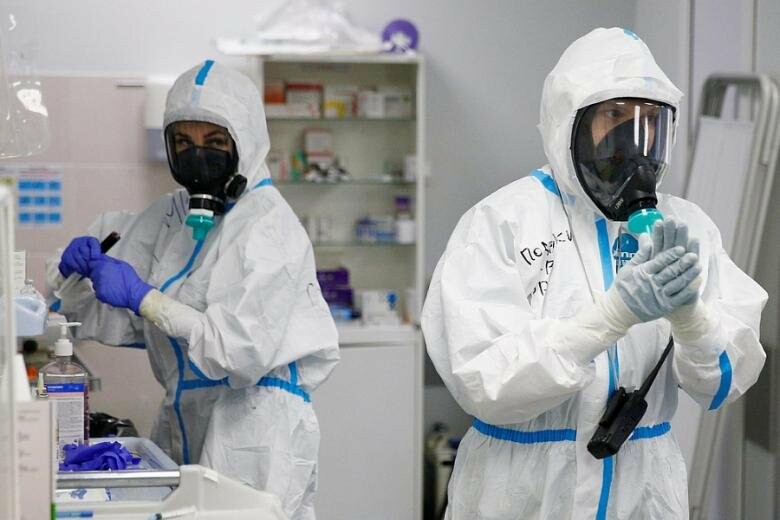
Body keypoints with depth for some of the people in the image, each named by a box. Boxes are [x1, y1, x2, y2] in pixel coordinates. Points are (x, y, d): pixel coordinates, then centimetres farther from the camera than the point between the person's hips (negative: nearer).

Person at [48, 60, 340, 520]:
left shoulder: (269, 225, -11)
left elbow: (243, 350, -20)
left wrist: (142, 297, -20)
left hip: (253, 430, -6)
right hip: (182, 425, 6)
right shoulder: (170, 216, 10)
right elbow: (111, 320, 14)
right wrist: (79, 268, -6)